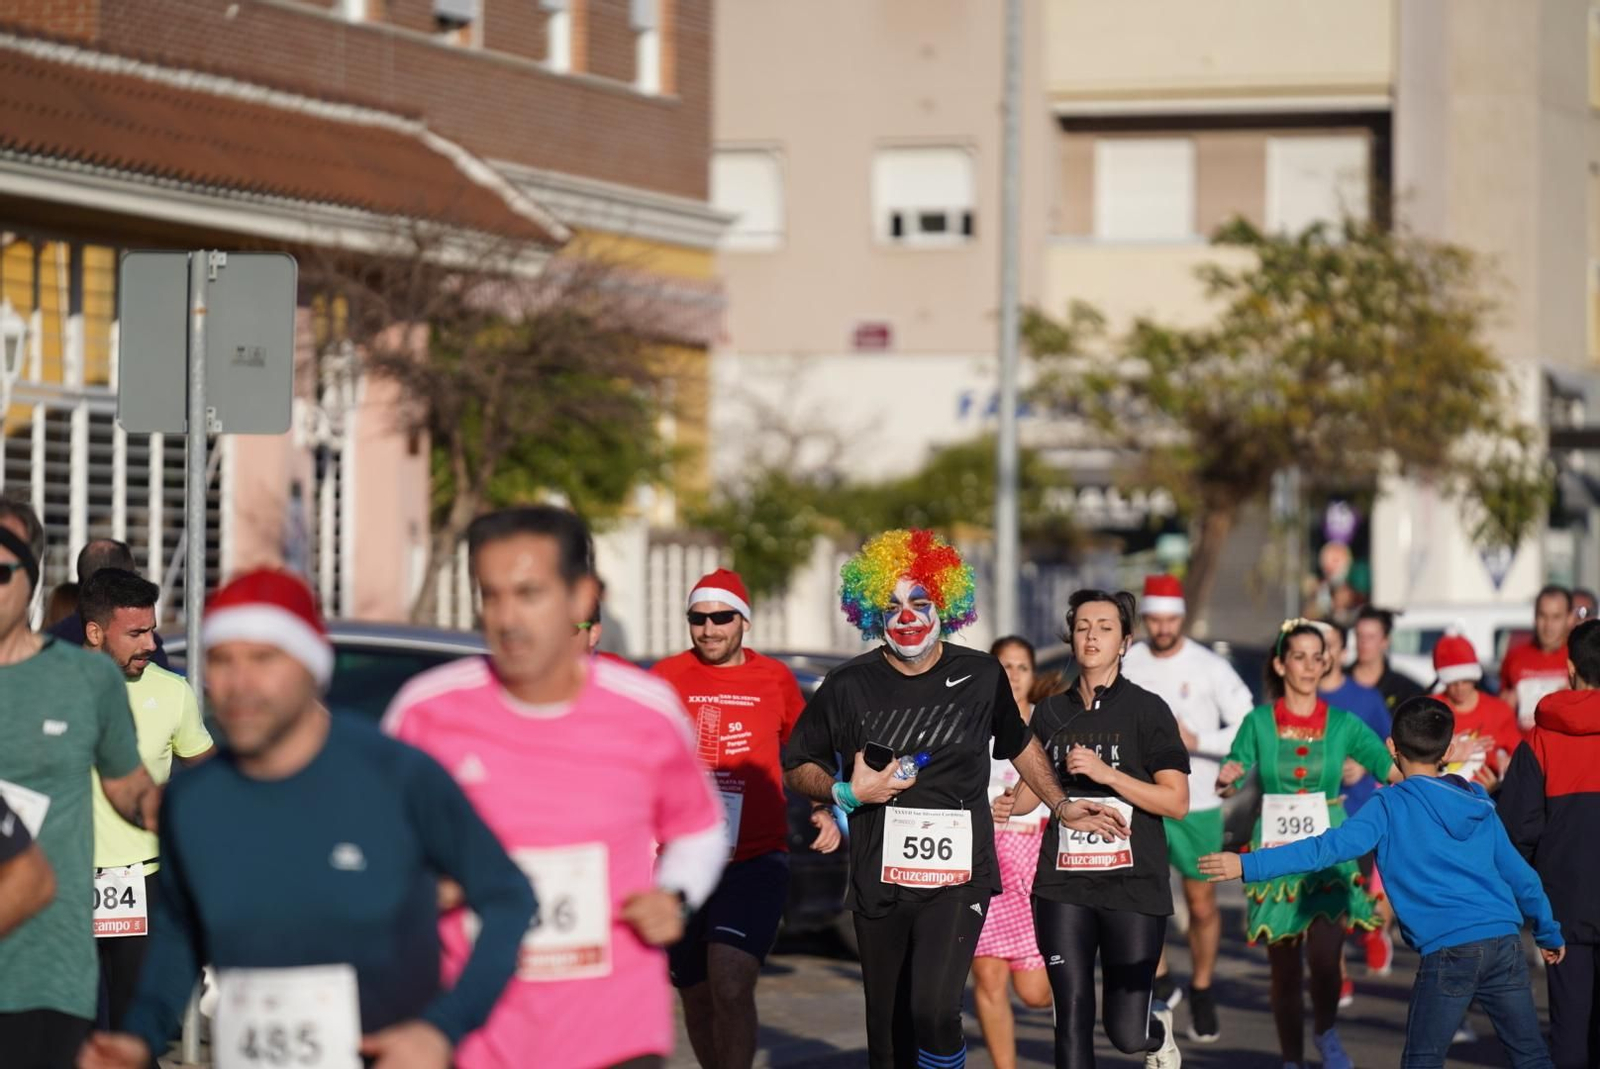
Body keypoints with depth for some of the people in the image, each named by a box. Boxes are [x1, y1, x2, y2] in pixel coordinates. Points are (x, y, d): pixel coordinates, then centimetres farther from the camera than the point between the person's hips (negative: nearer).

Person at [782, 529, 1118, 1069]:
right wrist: (846, 791, -9)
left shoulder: (981, 675, 1)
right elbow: (798, 767, 9)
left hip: (958, 877, -1)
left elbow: (1020, 745, 19)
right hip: (879, 879, 2)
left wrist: (1062, 807, 16)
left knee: (934, 1011, -21)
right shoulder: (850, 686, -2)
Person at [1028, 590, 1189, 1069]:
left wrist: (1107, 774, -17)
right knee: (1072, 1019, -4)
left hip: (1133, 886, -3)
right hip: (1063, 887, 3)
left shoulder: (1147, 710, -2)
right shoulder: (1052, 712, 9)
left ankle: (1160, 1029, 36)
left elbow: (1177, 802, -8)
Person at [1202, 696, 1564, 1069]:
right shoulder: (1480, 806, 16)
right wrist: (1549, 932, 34)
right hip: (1506, 941, 5)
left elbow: (1329, 848, -11)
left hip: (1450, 950, -5)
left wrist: (1249, 865, -14)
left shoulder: (1392, 805, 0)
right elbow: (1519, 873, 21)